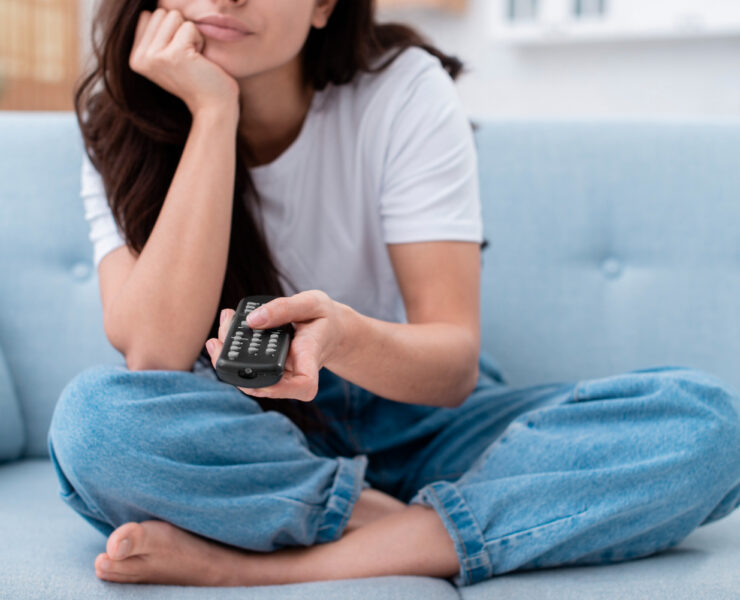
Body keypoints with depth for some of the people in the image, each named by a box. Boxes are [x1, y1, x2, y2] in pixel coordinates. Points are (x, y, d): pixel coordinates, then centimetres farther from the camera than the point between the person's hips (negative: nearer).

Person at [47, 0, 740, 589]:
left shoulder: (402, 91, -12)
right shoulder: (122, 120, -8)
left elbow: (453, 363, -18)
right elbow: (155, 354, -24)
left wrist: (343, 336, -41)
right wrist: (213, 112, -25)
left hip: (412, 418, 1)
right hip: (241, 437, -1)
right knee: (94, 415, -34)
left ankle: (258, 563, -29)